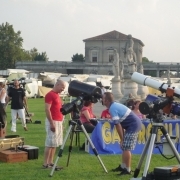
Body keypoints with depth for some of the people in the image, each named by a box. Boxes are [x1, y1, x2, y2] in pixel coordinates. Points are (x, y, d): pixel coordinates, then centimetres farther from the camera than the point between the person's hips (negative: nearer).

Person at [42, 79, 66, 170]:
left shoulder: (57, 95, 16)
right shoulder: (50, 95, -13)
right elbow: (47, 109, -20)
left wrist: (61, 122, 20)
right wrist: (52, 123, -23)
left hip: (59, 122, 10)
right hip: (53, 122, -10)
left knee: (55, 144, 10)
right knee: (50, 143, -8)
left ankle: (50, 163, 14)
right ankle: (45, 164, -4)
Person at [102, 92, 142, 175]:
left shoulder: (112, 109, -16)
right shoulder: (115, 105, 13)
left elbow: (118, 125, -17)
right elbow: (121, 123, 16)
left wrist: (122, 139, -10)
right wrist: (123, 138, 16)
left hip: (133, 125, -10)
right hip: (134, 124, 10)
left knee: (126, 148, -8)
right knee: (124, 147, 17)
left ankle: (127, 169, -3)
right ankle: (123, 166, 26)